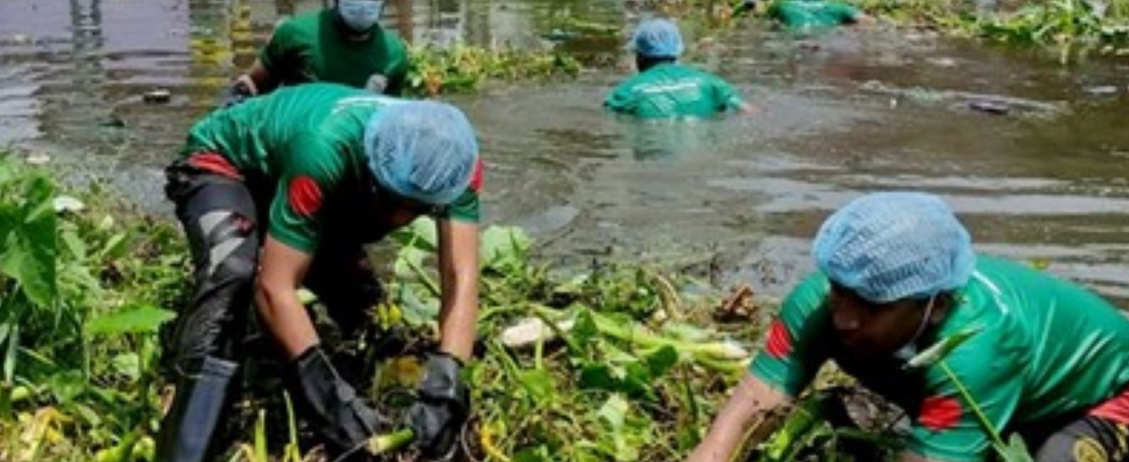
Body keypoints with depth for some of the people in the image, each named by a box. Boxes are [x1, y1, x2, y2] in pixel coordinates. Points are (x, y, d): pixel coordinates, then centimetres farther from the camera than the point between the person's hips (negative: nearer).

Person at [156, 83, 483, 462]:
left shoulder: (451, 158, -28)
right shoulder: (325, 150, -44)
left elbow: (461, 274, -32)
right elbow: (274, 287, -43)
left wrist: (445, 380, -47)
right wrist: (328, 396, -51)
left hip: (282, 171, 6)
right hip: (223, 163, -6)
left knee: (357, 297, 2)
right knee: (233, 276, -34)